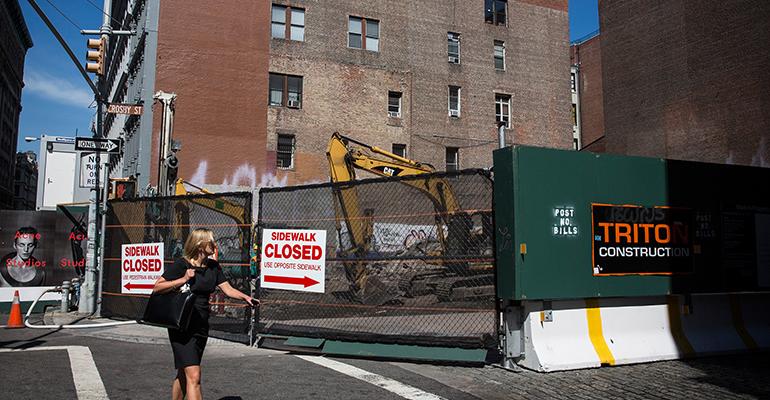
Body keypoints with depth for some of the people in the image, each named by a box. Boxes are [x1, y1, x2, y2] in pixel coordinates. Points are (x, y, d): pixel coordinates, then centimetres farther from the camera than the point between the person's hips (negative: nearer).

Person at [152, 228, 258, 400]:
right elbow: (157, 287, -11)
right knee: (194, 376, -14)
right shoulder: (181, 264, -10)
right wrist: (183, 280, -21)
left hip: (201, 327, 6)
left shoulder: (213, 266, 7)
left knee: (184, 374, 18)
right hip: (181, 328, -6)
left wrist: (245, 297, -12)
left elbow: (228, 289, 5)